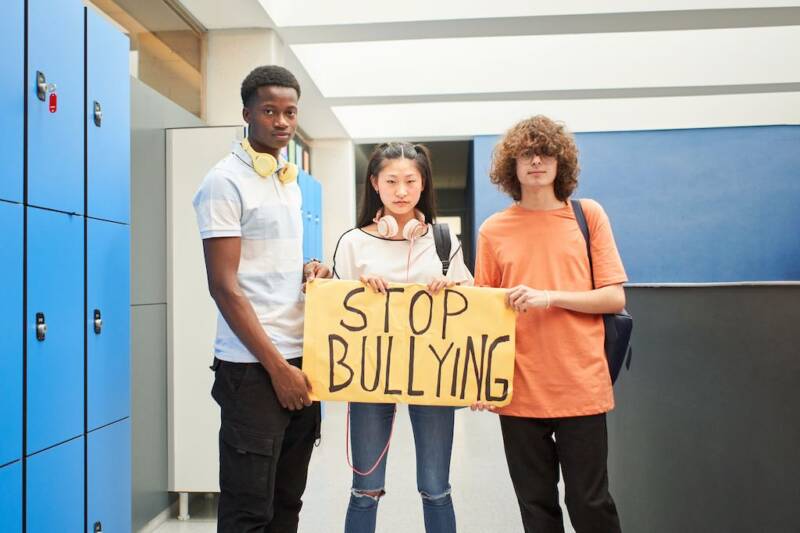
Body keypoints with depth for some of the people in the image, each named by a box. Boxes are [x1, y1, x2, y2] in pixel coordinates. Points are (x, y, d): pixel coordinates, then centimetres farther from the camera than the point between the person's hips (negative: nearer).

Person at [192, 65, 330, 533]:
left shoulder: (291, 181, 15)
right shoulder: (226, 181, -8)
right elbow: (224, 286, -14)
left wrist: (308, 269, 0)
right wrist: (277, 366, -15)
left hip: (301, 358, 7)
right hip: (253, 367, -7)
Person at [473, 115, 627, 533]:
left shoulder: (588, 215, 2)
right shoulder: (493, 230, 4)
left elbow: (614, 298, 0)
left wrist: (550, 297, -14)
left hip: (581, 385, -1)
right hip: (520, 388, 1)